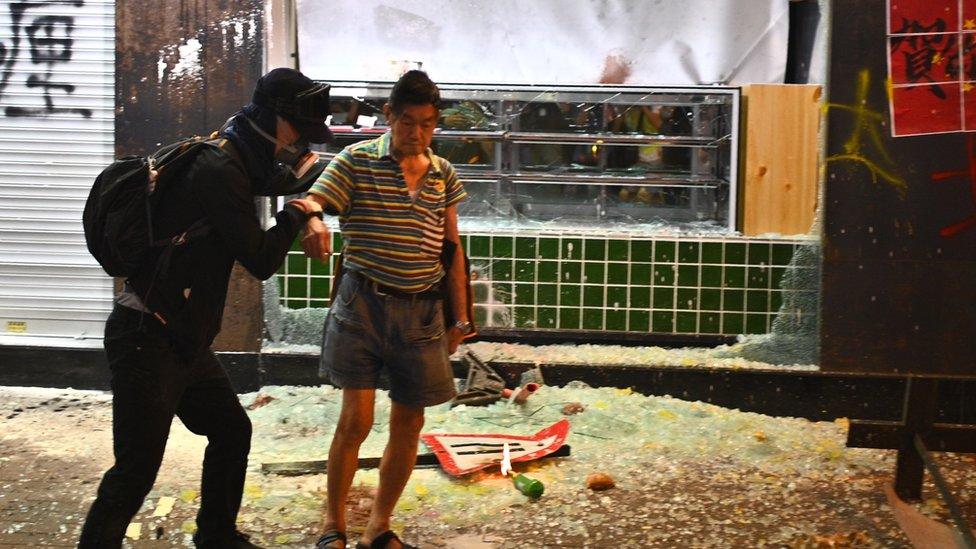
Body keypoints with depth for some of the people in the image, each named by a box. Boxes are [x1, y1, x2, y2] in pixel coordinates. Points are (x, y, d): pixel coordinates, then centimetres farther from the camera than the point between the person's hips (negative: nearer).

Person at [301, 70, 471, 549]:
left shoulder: (444, 174, 9)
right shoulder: (357, 161, -3)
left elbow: (451, 249, 13)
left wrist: (460, 317, 11)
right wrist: (312, 223, -38)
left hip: (421, 311, 4)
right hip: (363, 304, -4)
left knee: (409, 423, 7)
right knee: (356, 418, -8)